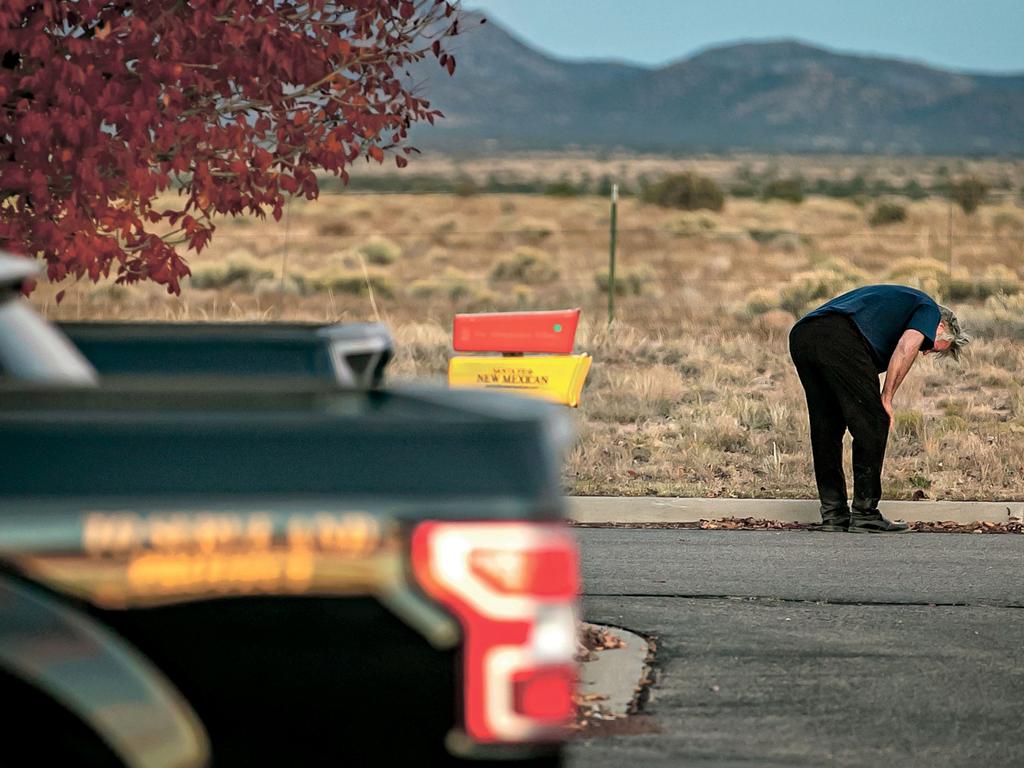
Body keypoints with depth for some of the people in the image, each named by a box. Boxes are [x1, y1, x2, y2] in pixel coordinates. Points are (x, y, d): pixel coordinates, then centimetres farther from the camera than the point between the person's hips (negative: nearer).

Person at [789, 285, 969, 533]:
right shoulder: (929, 309, 18)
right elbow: (906, 346, -3)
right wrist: (886, 398, 2)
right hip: (840, 339, -8)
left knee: (826, 428, 17)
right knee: (872, 424, 3)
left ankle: (833, 514, 21)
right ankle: (865, 515, 4)